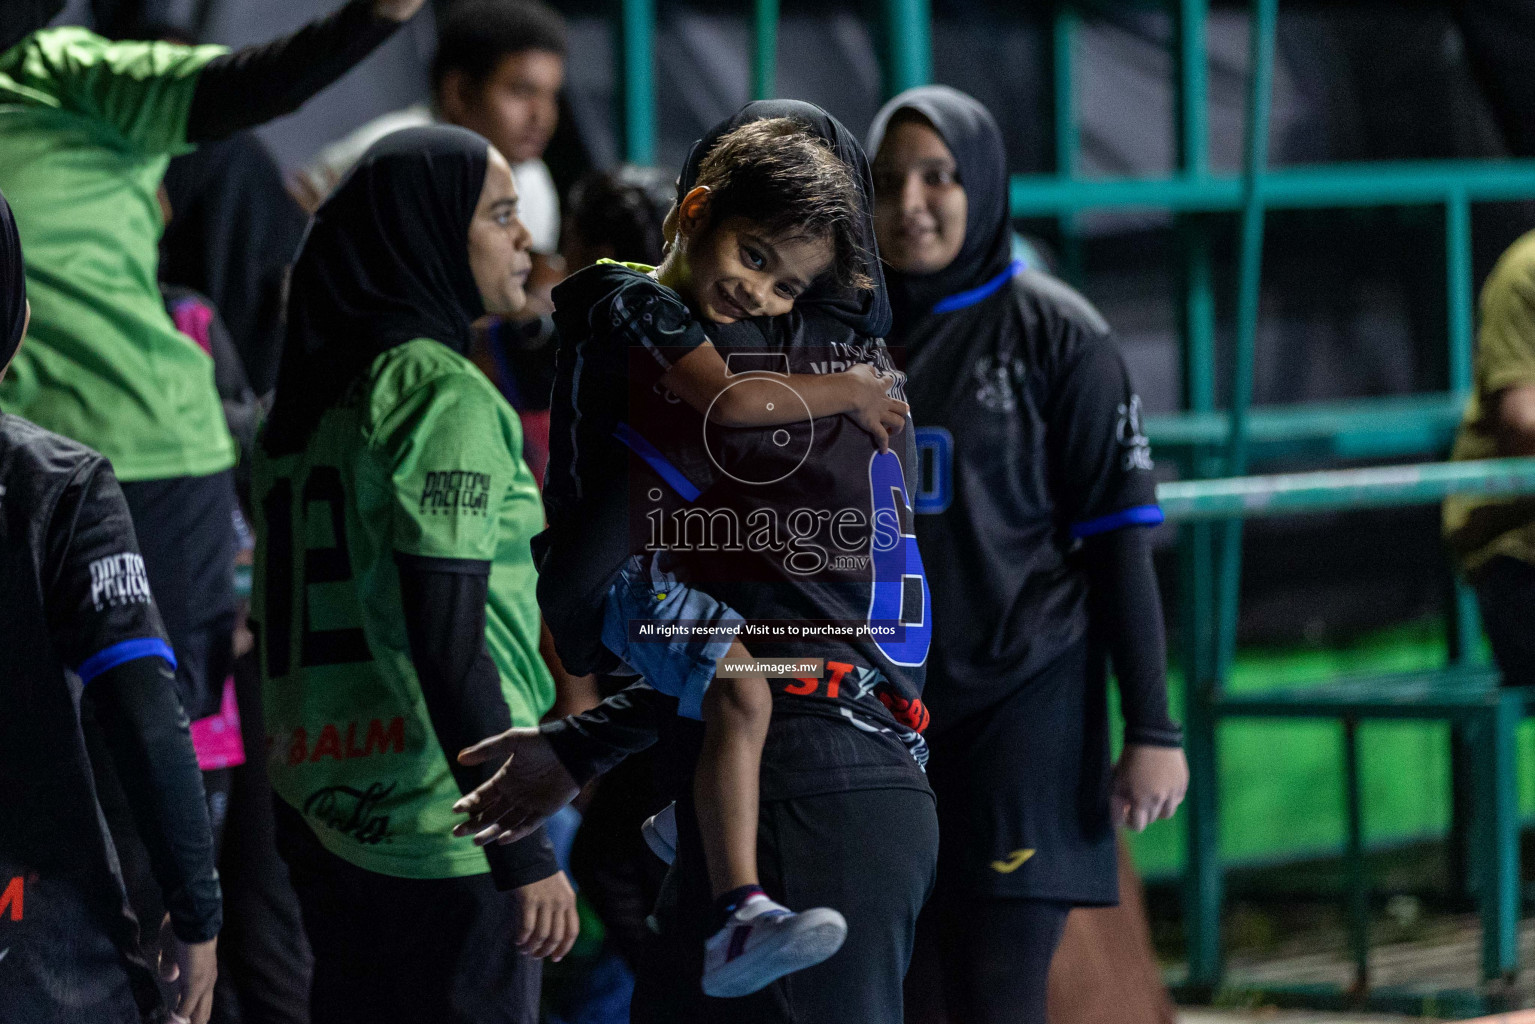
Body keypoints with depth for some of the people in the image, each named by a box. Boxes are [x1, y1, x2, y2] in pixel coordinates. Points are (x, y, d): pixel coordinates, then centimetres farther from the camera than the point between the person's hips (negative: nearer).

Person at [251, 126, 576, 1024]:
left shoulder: (308, 397, 13)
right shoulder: (443, 394, -13)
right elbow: (450, 646, -18)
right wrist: (526, 848, -16)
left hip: (327, 810, 8)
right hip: (442, 823, -8)